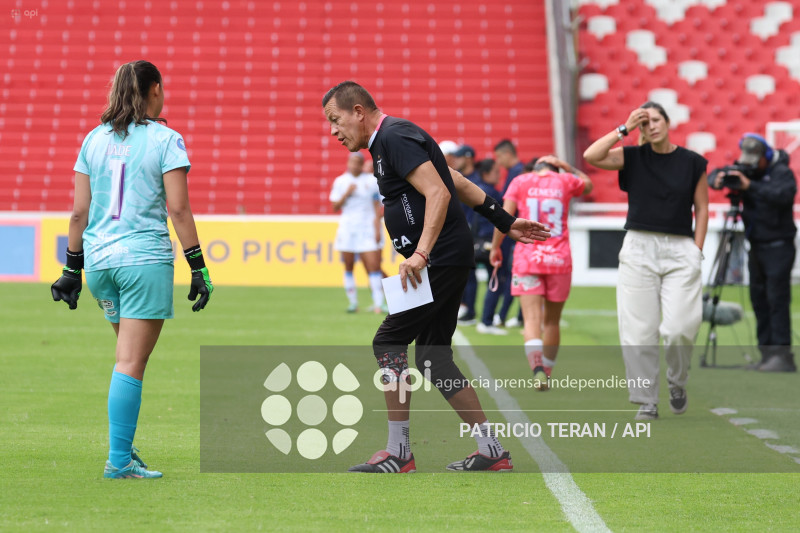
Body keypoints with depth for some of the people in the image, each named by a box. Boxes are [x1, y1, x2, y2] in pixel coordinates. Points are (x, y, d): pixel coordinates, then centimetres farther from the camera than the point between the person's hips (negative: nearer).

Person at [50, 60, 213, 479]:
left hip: (98, 258, 5)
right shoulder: (165, 140, -4)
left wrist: (72, 269, 14)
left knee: (129, 355, 19)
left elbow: (79, 211, 8)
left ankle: (123, 446, 16)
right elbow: (178, 209, -9)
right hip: (145, 258, -5)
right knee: (131, 363, -4)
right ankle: (119, 460, -5)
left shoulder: (94, 140, 10)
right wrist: (198, 268, -6)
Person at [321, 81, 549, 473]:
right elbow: (459, 183, 23)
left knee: (389, 343, -9)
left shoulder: (394, 138, -13)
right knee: (433, 358, 9)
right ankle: (492, 451, 11)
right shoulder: (388, 142, 19)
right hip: (444, 261, 10)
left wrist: (421, 253, -31)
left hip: (441, 260, -10)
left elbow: (438, 193, -24)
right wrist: (505, 222, 26)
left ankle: (398, 452, -7)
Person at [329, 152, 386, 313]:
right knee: (348, 267, 2)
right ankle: (353, 303, 11)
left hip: (367, 228, -2)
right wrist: (347, 194, -11)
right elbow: (335, 206, 4)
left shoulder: (371, 181, 4)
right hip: (347, 228, 2)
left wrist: (377, 228, -2)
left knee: (373, 266, -10)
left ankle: (378, 303, -11)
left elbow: (377, 206, 5)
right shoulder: (340, 182, 7)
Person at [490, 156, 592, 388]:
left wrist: (495, 247, 8)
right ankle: (546, 374, 23)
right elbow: (588, 185, 30)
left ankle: (538, 369, -33)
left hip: (527, 258, -2)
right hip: (559, 260, 2)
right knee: (551, 321, 14)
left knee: (532, 319, -11)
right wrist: (566, 167, 30)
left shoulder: (521, 182, 4)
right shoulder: (566, 181, 8)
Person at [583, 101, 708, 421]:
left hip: (680, 249, -1)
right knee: (639, 330, -2)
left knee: (680, 328, -11)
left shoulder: (692, 163, 5)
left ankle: (677, 383, 18)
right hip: (639, 248, 1)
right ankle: (646, 401, 7)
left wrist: (696, 251, 0)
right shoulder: (632, 158, 5)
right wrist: (624, 129, -8)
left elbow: (701, 208, 8)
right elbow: (591, 156, -9)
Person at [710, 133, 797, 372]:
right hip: (757, 245, 7)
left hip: (778, 247, -7)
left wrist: (750, 186, -34)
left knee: (777, 299, -13)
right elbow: (712, 177, 11)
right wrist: (717, 180, -14)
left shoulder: (782, 172, -10)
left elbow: (784, 194, -29)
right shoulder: (746, 171, 9)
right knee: (759, 300, 6)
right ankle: (767, 354, 9)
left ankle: (782, 355, -16)